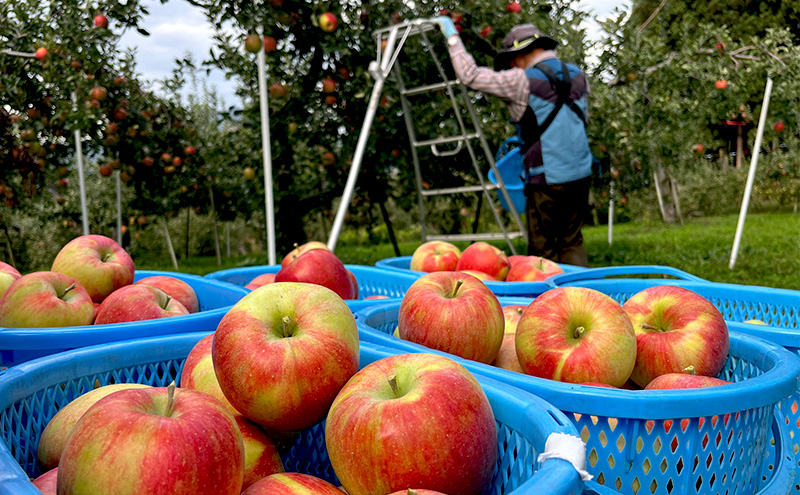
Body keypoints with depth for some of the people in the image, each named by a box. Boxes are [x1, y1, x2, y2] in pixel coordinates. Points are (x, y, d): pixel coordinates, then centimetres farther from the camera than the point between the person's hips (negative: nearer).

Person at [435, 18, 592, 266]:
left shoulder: (525, 81, -10)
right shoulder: (577, 76, 11)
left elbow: (470, 75, -10)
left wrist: (452, 36, 3)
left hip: (547, 180, -6)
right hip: (580, 174, 7)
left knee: (542, 251, 3)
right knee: (572, 244, 15)